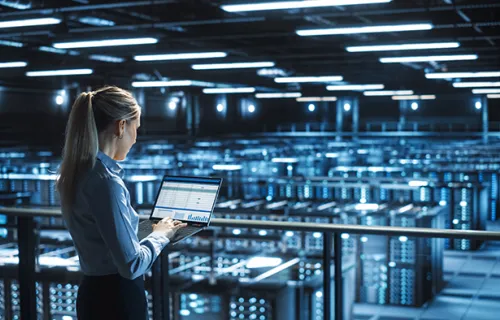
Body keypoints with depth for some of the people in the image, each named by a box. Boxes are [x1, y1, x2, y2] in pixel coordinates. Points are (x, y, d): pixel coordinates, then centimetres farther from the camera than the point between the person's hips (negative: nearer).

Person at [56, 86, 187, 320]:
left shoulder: (75, 173, 4)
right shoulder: (106, 181, -23)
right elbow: (131, 264, -22)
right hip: (117, 299, -9)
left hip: (94, 293, 9)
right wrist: (160, 235, -6)